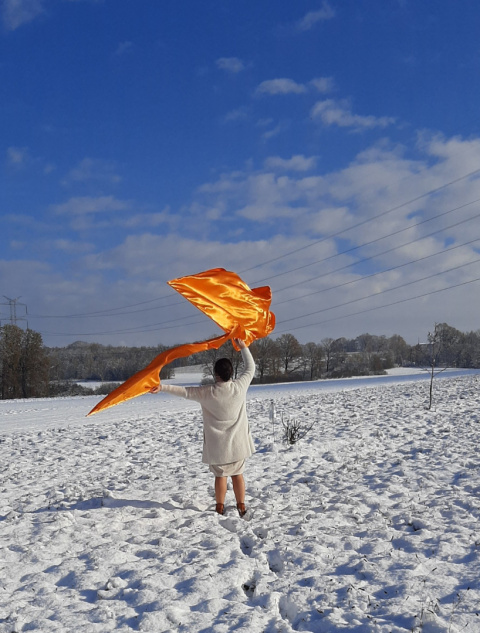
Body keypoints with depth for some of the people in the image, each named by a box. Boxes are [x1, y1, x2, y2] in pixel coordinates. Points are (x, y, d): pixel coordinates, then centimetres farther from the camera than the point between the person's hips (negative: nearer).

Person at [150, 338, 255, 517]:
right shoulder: (240, 387, -14)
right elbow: (250, 368, 1)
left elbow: (184, 391, -11)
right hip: (237, 442, 2)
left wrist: (162, 387, -3)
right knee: (237, 474, 13)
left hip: (217, 443, -2)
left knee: (220, 475, 11)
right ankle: (241, 506, 19)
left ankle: (220, 508, 19)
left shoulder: (207, 393, -18)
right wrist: (243, 347, 10)